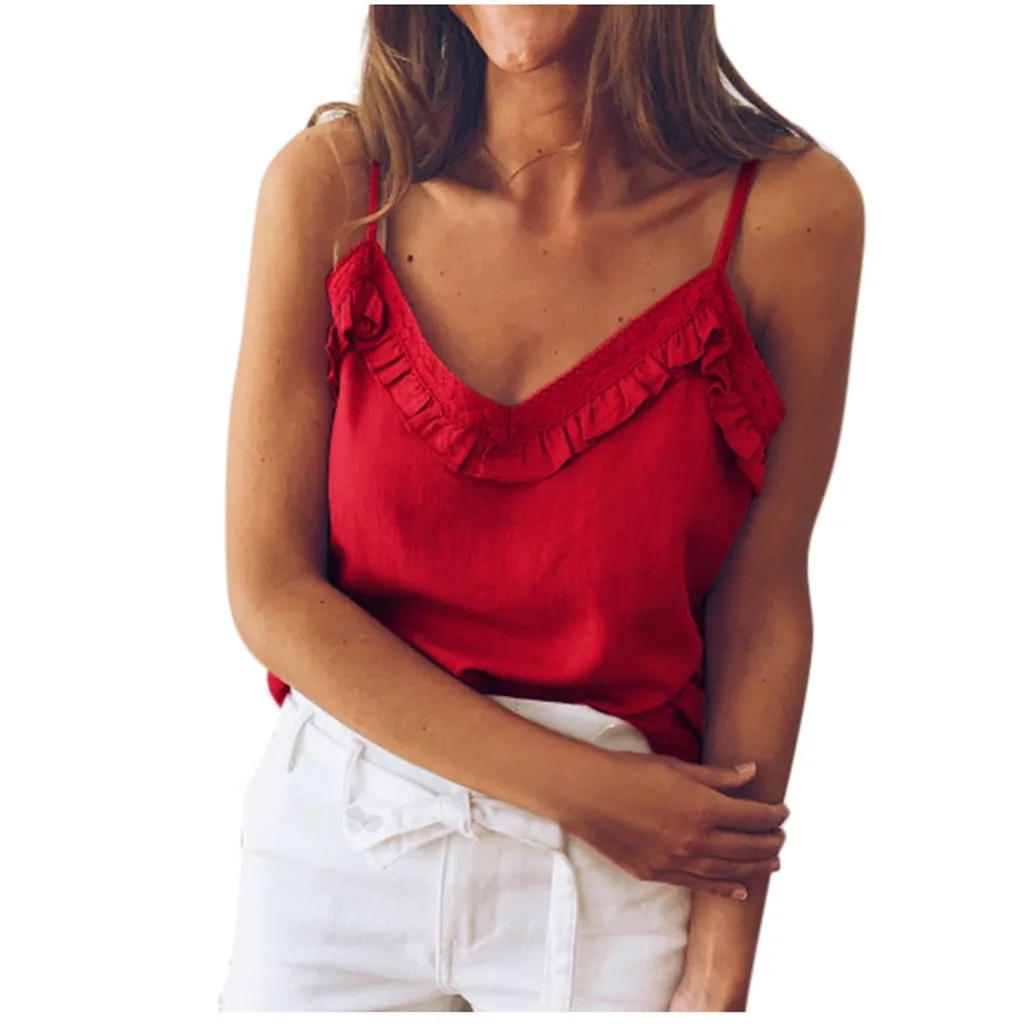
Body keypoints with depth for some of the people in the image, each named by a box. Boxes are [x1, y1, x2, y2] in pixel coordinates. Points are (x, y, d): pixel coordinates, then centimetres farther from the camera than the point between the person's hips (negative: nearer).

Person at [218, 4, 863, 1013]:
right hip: (334, 842, 1)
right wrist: (577, 788, -14)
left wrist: (719, 977, -7)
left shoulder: (791, 210, -12)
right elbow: (271, 595, -9)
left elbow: (761, 612, -7)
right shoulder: (329, 184, -10)